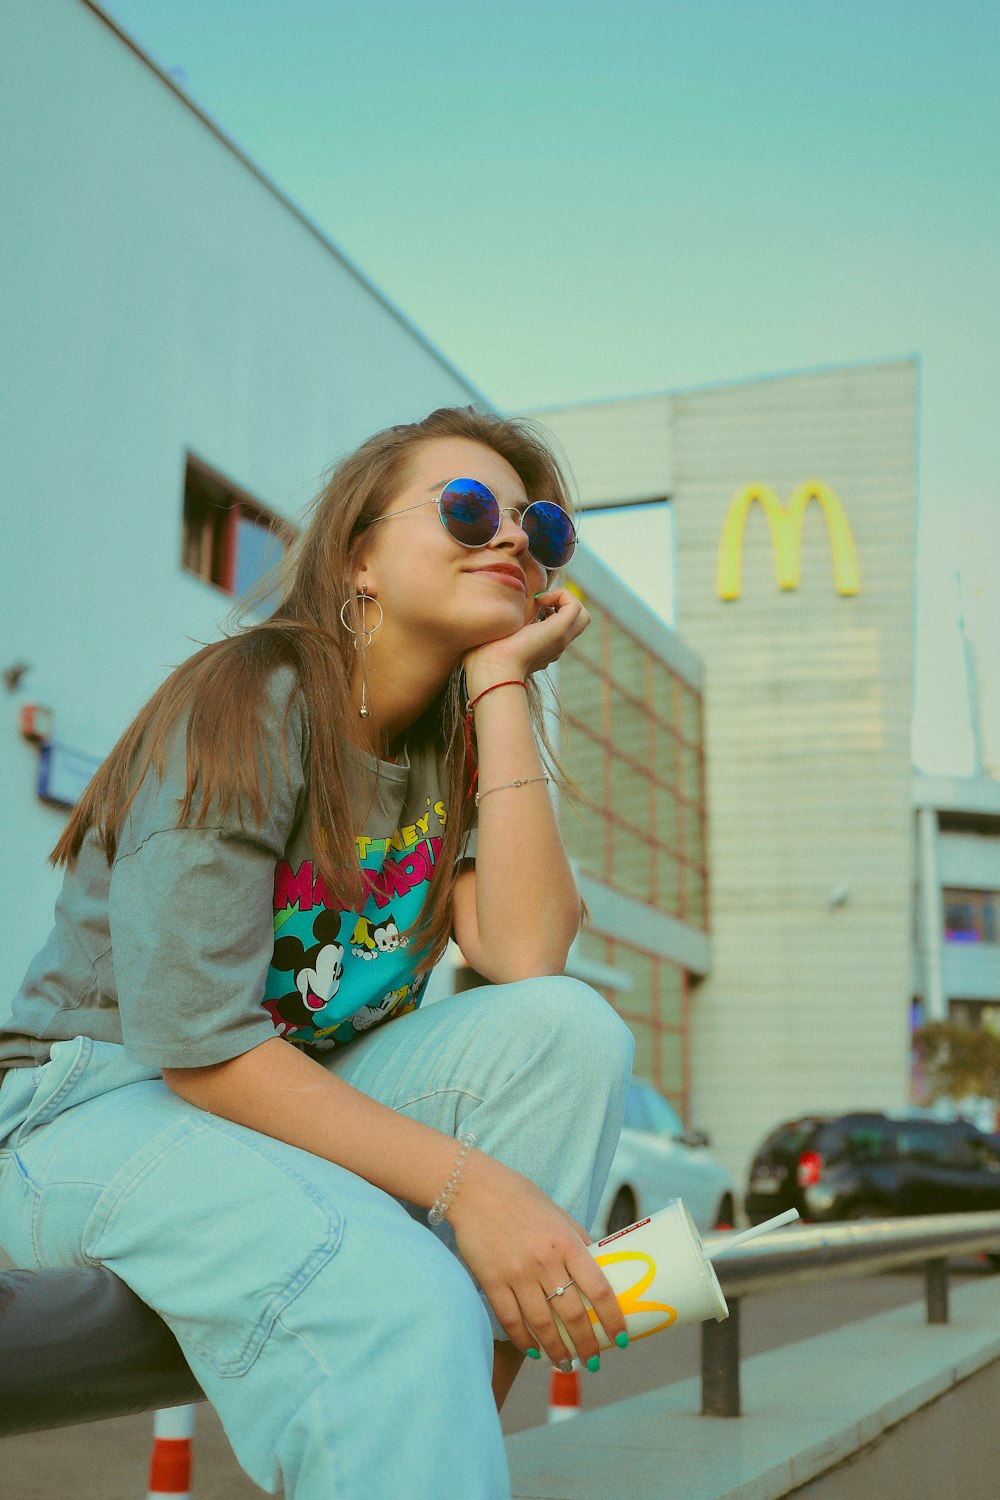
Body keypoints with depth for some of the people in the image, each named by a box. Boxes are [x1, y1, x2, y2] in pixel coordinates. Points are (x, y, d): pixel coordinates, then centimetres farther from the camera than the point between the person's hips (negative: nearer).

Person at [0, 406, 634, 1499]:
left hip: (307, 1092, 7)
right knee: (399, 1301, -36)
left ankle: (460, 1410, -14)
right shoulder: (247, 707, -18)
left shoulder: (456, 740, 2)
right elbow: (198, 1048, -24)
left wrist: (504, 679, -14)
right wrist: (465, 1182, -30)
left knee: (567, 1029, -19)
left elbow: (526, 957, -17)